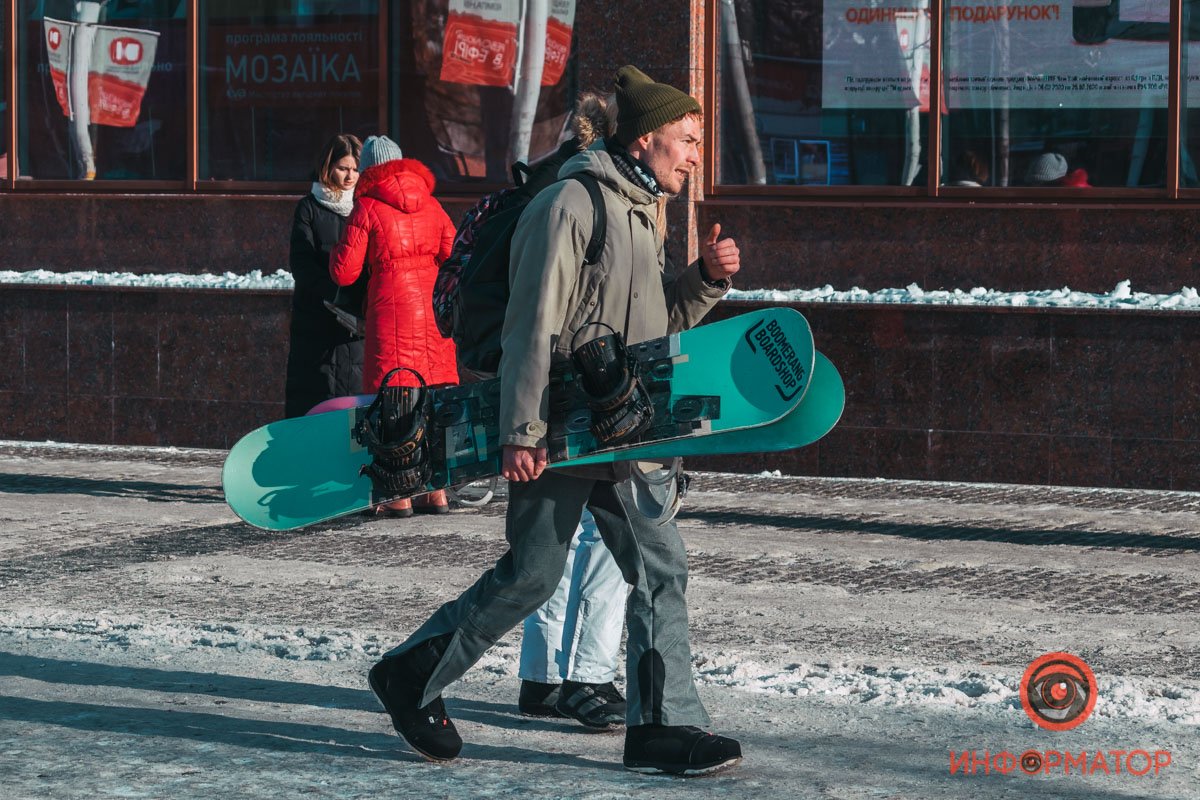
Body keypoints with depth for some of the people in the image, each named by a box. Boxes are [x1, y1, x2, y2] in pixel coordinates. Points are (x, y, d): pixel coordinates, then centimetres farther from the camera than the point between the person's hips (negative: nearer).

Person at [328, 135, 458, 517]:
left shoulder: (367, 207, -3)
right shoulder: (431, 205, 10)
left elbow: (344, 273, -3)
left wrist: (338, 250, 17)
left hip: (392, 309, -4)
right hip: (434, 311, 4)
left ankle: (400, 496, -3)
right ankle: (437, 491, 11)